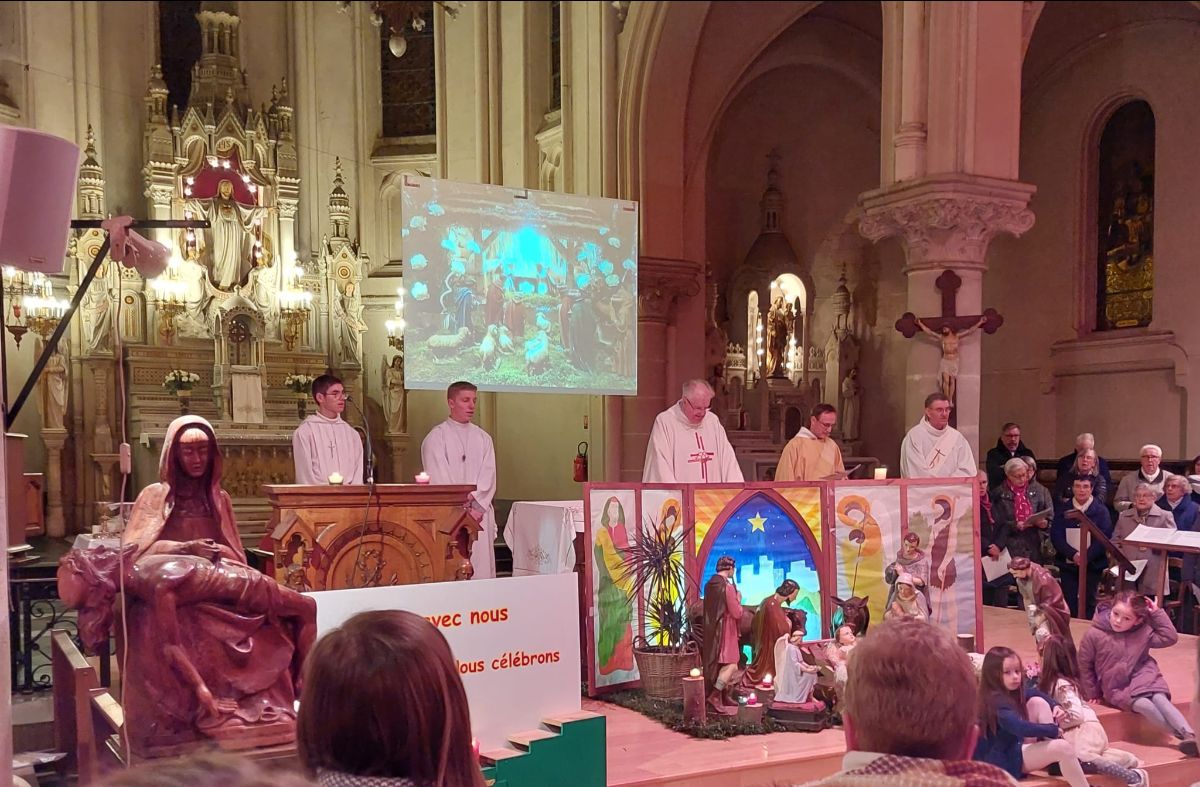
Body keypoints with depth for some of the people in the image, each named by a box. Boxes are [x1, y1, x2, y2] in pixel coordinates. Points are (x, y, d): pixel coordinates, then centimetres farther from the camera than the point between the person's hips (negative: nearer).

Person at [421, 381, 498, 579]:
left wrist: (476, 505, -10)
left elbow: (488, 476, 5)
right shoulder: (436, 437, 1)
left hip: (480, 515, 4)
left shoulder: (483, 438, 14)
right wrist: (463, 509, -11)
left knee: (482, 570, 0)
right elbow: (439, 479, -6)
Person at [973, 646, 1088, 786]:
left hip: (1015, 744, 10)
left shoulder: (1012, 691, 3)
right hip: (1004, 759, -10)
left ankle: (1058, 762, 3)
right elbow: (1020, 728, -40)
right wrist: (1053, 730, -25)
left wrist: (1054, 706, 5)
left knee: (1038, 702, 5)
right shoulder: (996, 701, -27)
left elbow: (1035, 692, 23)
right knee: (1064, 748, -22)